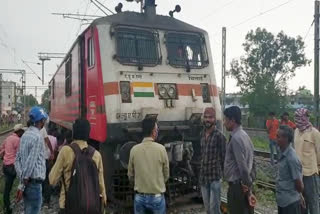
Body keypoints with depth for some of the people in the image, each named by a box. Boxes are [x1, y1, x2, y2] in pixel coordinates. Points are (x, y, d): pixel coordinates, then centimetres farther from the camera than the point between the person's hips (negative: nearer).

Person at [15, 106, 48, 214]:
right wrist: (22, 185, -14)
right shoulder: (38, 137, -17)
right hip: (34, 182, -9)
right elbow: (30, 162, -20)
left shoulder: (25, 135, 9)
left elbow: (18, 159, 11)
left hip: (26, 181, 9)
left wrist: (21, 177, 8)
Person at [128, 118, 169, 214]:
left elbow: (130, 176, 4)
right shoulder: (161, 149, -12)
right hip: (157, 196, -2)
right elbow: (166, 175, -1)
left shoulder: (134, 150, -6)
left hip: (139, 196, 2)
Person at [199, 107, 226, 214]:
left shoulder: (219, 136, -13)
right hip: (203, 176, 6)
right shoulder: (202, 134, 7)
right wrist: (201, 172, 15)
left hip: (215, 176, -6)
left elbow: (224, 157, -9)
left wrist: (223, 173, -8)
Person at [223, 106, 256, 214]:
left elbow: (243, 166, -23)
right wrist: (249, 183, 13)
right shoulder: (243, 135, 9)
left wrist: (249, 191, -16)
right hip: (244, 184, 9)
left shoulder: (236, 138, -20)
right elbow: (252, 162, 13)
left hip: (237, 186, -9)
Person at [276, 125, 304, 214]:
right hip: (282, 200, 8)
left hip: (290, 202, -8)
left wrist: (299, 195, 0)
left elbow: (298, 182, -18)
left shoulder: (291, 158, -25)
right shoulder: (283, 153, 2)